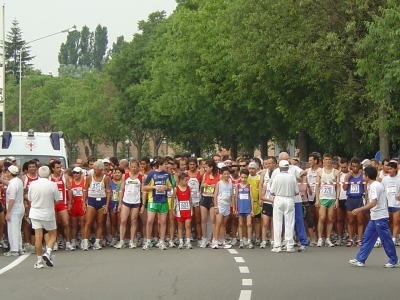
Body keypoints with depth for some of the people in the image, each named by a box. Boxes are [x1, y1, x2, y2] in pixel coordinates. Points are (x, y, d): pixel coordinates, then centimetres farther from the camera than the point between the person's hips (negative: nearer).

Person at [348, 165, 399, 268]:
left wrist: (359, 209, -27)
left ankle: (394, 261, 8)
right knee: (367, 238, 8)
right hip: (375, 217, 10)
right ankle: (360, 260, 8)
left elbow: (373, 203, -27)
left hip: (380, 217, -10)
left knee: (386, 239, -1)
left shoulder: (375, 186, -17)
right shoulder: (375, 185, 13)